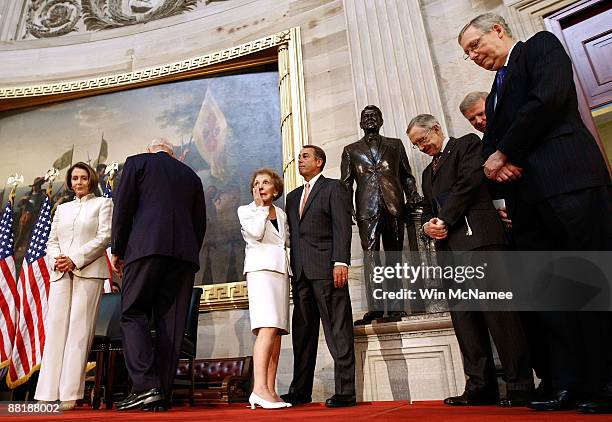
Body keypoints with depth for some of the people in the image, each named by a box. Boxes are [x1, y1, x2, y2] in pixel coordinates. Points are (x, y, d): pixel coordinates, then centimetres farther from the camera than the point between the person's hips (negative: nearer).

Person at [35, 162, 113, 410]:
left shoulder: (103, 203, 9)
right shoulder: (62, 209, 23)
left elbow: (104, 238, -3)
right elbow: (51, 241, 17)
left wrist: (75, 259, -11)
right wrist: (56, 258, -5)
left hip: (88, 271, -4)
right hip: (60, 273, 4)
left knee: (79, 328, -7)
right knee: (55, 326, -2)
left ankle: (69, 394, -5)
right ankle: (48, 392, 0)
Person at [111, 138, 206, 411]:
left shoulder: (137, 162, 14)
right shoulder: (191, 175, 24)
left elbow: (123, 207, 3)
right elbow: (200, 222, 18)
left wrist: (117, 250, 8)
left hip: (147, 247, -4)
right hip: (185, 252, 4)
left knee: (133, 313, 0)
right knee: (171, 321, 3)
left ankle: (145, 385, -13)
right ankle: (163, 395, 4)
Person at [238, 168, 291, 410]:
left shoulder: (282, 214, 23)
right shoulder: (246, 210, 10)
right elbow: (256, 233, -8)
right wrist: (260, 206, 3)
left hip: (281, 270, 6)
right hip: (260, 268, -6)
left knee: (277, 331, -1)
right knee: (268, 328, -21)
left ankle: (271, 390, 1)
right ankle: (259, 389, -23)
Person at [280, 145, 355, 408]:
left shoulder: (333, 188, 6)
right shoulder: (293, 196, 24)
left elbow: (342, 226, -6)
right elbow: (292, 234, 19)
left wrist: (340, 262, -17)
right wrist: (292, 268, 10)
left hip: (326, 268, -6)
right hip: (300, 271, 6)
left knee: (338, 331, -3)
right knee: (302, 332, 9)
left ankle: (345, 392, 2)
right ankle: (300, 391, 16)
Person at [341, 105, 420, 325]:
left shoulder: (395, 144, 20)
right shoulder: (351, 150, 18)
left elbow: (407, 176, 17)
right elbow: (346, 183, 11)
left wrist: (413, 197, 1)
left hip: (394, 207, 1)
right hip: (367, 208, -1)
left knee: (394, 256, 2)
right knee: (371, 254, -10)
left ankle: (395, 307, 6)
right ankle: (375, 307, -12)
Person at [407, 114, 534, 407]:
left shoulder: (468, 144, 8)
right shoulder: (428, 172, 29)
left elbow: (469, 181, -8)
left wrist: (444, 219, -7)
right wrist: (427, 225, 4)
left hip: (478, 239, -7)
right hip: (449, 248, 7)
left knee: (498, 313, -7)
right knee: (464, 320, 3)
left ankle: (520, 388, 1)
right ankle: (480, 387, 9)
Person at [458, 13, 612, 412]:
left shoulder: (541, 45, 10)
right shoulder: (497, 90, 30)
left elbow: (549, 98, -10)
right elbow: (492, 142, 22)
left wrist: (504, 154, -7)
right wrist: (494, 163, -2)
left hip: (567, 179, -8)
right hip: (526, 195, 8)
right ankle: (569, 385, 10)